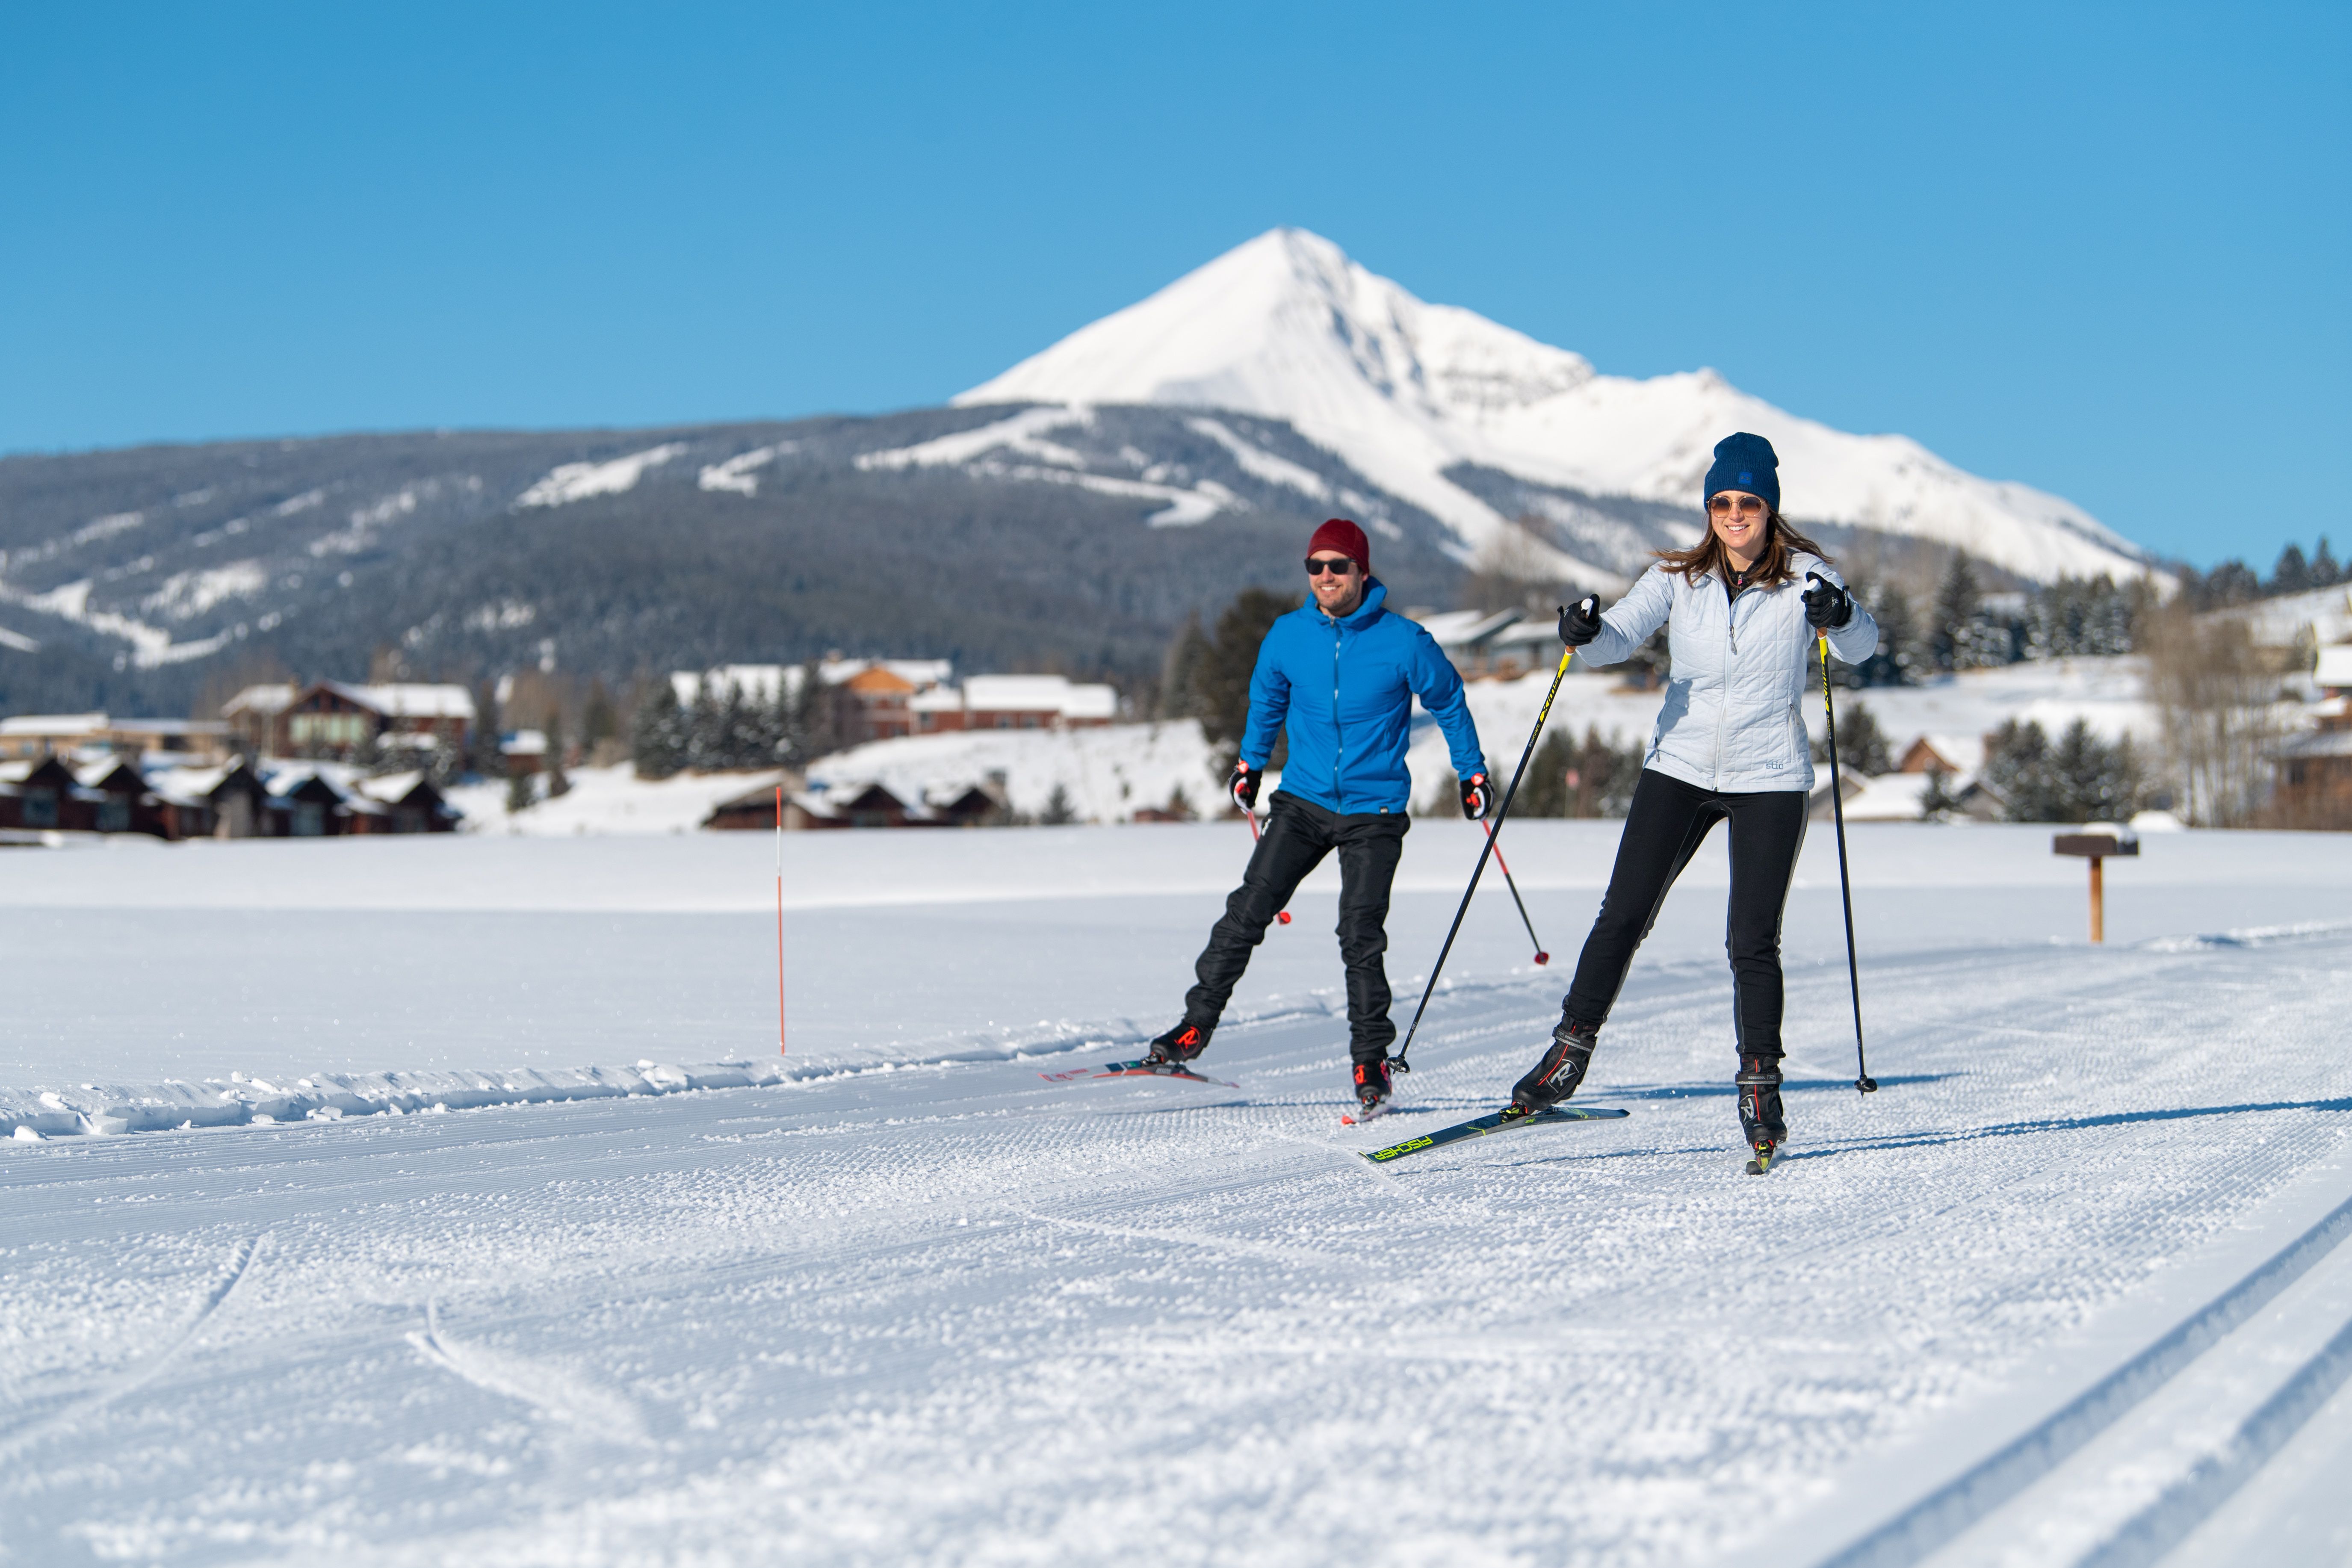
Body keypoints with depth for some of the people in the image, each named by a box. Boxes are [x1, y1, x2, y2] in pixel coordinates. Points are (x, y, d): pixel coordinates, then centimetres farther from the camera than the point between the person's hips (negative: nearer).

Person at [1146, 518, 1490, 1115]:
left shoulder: (1403, 642, -10)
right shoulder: (1287, 636, -1)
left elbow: (1448, 701, 7)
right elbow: (1266, 699, 20)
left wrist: (1472, 773, 13)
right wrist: (1249, 763, 29)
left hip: (1374, 811, -3)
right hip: (1302, 802, 3)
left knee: (1360, 936, -11)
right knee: (1248, 910, -8)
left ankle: (1371, 1060, 2)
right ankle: (1196, 1025, 1)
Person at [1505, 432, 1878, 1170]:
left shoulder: (1802, 577, -4)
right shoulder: (1679, 577, 2)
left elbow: (1862, 645, -13)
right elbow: (1621, 635, -8)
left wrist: (1840, 616, -36)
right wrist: (1585, 633, -31)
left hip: (1770, 778, -2)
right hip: (1680, 768, 2)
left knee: (1752, 941, -6)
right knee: (1623, 915, -2)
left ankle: (1761, 1086, 7)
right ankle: (1571, 1049, 10)